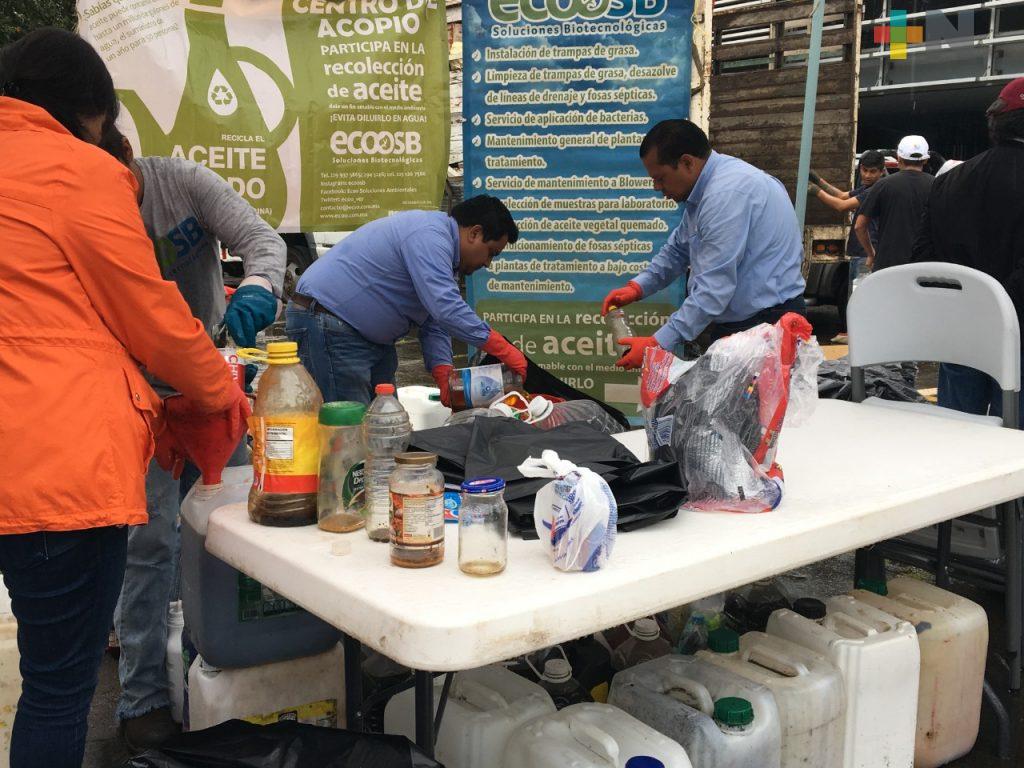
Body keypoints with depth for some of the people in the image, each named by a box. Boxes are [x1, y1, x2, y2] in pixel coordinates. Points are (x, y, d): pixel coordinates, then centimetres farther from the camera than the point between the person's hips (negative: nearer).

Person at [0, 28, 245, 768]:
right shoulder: (79, 171, -7)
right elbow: (152, 313, -3)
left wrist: (145, 407, 20)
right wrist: (222, 391, 14)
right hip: (63, 465, -8)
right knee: (61, 684, 1)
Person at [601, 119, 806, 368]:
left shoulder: (727, 195, -23)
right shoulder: (707, 188, 9)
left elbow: (714, 288, -26)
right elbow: (678, 249, 21)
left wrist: (657, 344, -23)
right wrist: (637, 287, 6)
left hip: (768, 323, -10)